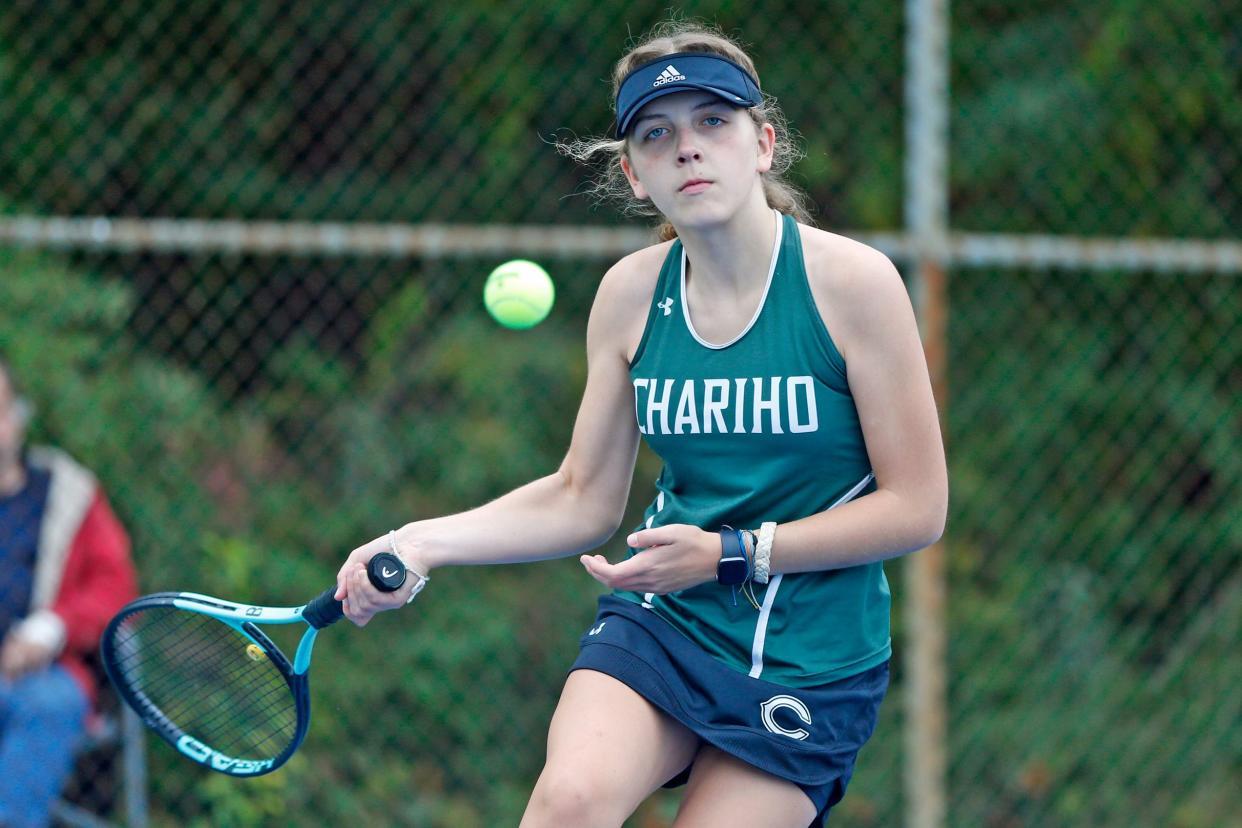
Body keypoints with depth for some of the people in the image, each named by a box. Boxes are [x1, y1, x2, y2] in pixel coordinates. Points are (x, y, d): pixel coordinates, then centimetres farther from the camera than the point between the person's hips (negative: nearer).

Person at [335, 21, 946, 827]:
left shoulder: (850, 279, -12)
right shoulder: (632, 292, 1)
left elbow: (917, 507, -11)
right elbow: (583, 501, 9)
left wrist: (730, 552, -16)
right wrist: (422, 542, -4)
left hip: (808, 663, -2)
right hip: (659, 619, 2)